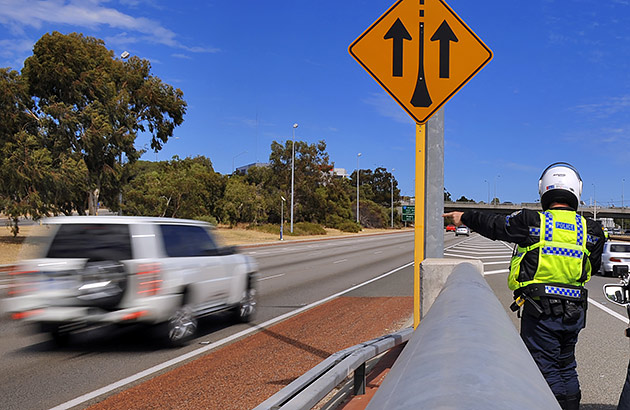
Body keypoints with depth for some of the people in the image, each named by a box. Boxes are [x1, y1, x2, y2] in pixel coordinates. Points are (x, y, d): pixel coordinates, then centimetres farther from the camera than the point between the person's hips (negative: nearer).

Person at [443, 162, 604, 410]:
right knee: (567, 368, 18)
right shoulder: (591, 230, 1)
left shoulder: (532, 222, -11)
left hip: (540, 312, -4)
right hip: (574, 313, 4)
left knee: (547, 370, 3)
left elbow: (495, 226, 5)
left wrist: (465, 217, 22)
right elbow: (594, 266, 15)